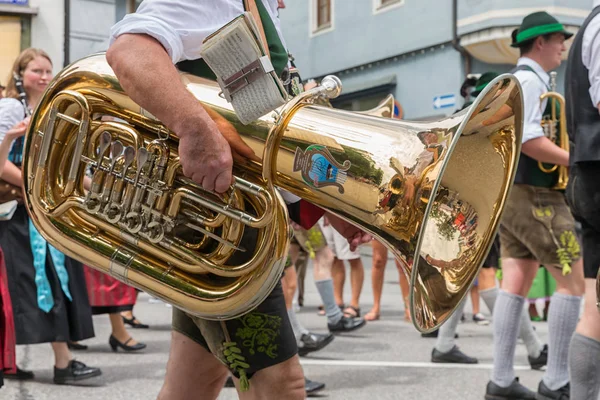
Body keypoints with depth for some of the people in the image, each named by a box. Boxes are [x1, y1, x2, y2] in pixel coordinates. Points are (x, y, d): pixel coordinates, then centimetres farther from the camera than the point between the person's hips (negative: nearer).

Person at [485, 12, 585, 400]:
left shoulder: (513, 81, 21)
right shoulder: (530, 80, -11)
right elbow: (527, 139, -22)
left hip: (511, 193, 10)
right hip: (535, 194, -10)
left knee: (516, 284, 6)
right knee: (573, 281, -6)